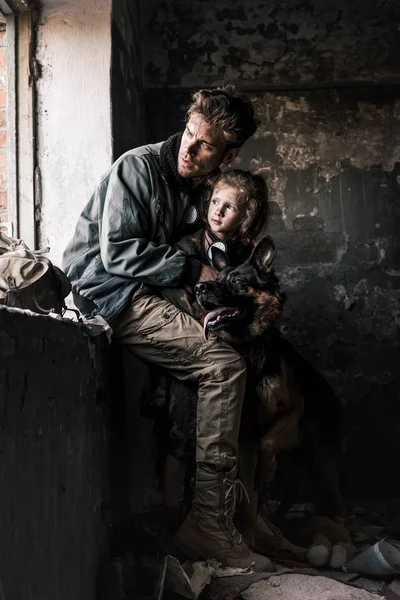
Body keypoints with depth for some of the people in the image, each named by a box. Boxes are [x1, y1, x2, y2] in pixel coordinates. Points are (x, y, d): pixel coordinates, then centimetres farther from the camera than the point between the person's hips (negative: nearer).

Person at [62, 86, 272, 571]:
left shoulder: (199, 188, 15)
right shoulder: (138, 168, -10)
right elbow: (117, 253, -17)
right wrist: (192, 270, -13)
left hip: (149, 294, 9)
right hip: (111, 291, -9)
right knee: (225, 366, -21)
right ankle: (209, 522, -20)